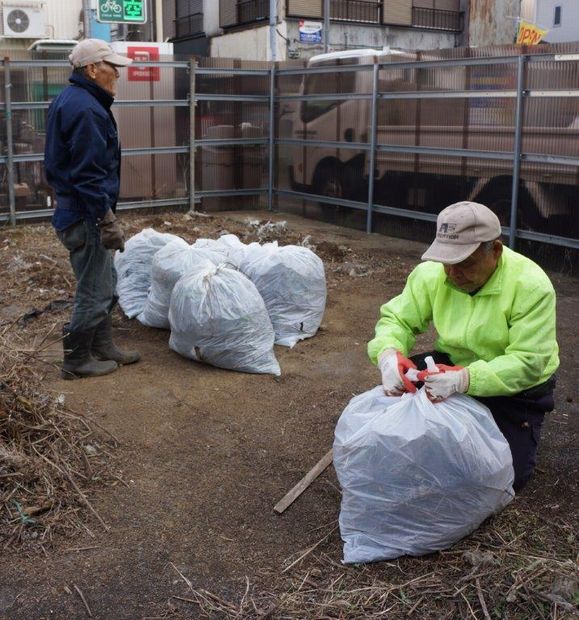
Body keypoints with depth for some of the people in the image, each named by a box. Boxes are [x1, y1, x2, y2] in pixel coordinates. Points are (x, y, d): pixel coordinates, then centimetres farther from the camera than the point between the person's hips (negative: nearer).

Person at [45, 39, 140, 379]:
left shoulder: (71, 100, 13)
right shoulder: (84, 108, -21)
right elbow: (88, 174, -24)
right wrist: (108, 220, -21)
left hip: (76, 209, 11)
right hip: (86, 214, -11)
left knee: (105, 284, 19)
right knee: (94, 291, 0)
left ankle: (103, 347, 30)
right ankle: (78, 360, 13)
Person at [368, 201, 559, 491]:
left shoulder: (531, 285, -29)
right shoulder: (431, 273, -18)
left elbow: (528, 363, -32)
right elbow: (397, 318, -11)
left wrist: (464, 380, -47)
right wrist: (388, 354, -36)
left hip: (516, 384, -3)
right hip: (454, 364, 3)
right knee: (398, 384, -23)